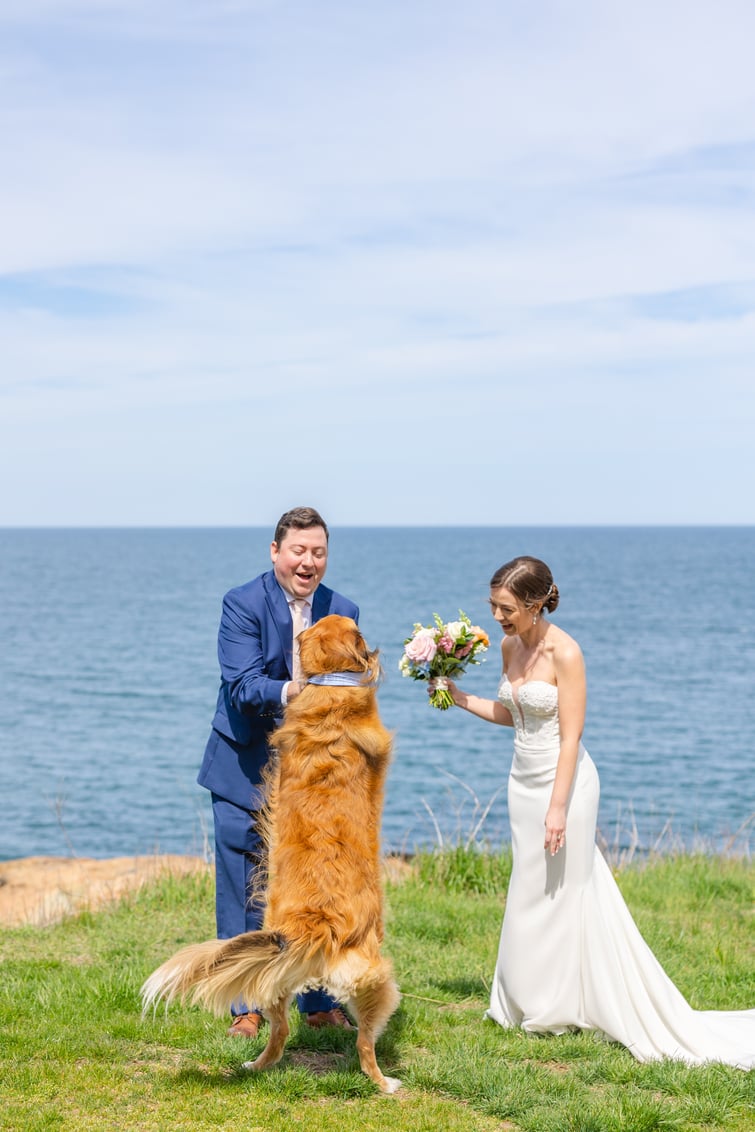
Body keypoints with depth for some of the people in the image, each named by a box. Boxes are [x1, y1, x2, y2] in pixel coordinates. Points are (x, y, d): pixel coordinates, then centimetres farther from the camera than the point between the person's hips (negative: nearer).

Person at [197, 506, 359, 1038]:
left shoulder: (342, 611, 1)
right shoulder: (243, 603, -12)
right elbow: (243, 685, -22)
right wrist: (287, 692, -41)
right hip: (247, 771, -3)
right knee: (244, 890, 2)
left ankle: (320, 1003, 22)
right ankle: (246, 1007, 14)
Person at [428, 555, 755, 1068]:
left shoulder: (565, 653, -19)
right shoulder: (510, 646, 4)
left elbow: (571, 737, -19)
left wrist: (557, 808, -21)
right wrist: (459, 697, 8)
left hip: (563, 780, -8)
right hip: (524, 779, 8)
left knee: (557, 892, 2)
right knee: (532, 890, 14)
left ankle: (556, 1008, 16)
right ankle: (530, 1002, 24)